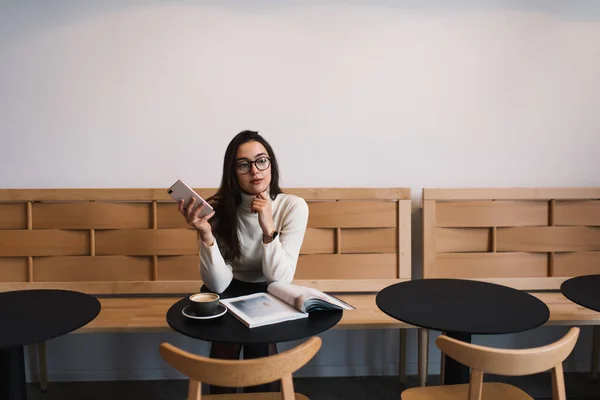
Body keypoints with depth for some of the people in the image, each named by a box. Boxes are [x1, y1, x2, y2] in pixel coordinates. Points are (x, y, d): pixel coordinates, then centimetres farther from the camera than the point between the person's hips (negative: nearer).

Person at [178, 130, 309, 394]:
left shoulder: (293, 206, -18)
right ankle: (222, 392, -3)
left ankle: (261, 388, -2)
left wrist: (268, 228, -35)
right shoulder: (217, 210, -17)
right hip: (231, 292, 1)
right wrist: (206, 234, -35)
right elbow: (218, 285, -21)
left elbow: (280, 280, -22)